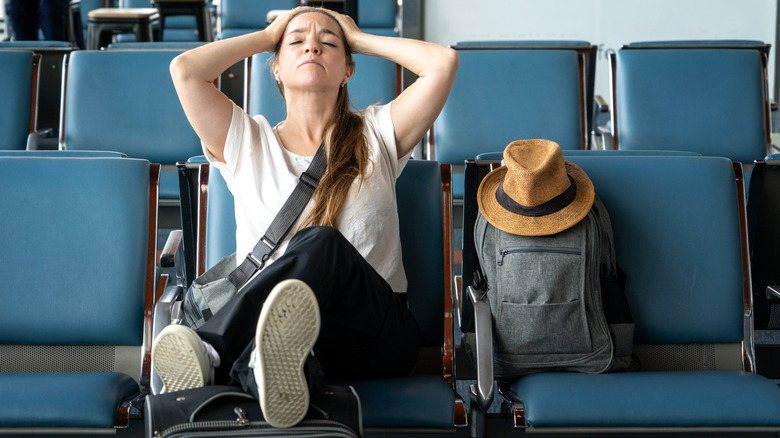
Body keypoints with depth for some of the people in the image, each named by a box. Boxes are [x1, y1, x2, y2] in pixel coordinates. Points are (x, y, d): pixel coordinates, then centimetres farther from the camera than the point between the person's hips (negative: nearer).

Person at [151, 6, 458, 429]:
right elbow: (184, 69, 6)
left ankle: (210, 354, -52)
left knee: (322, 243, -35)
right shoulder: (247, 141, 21)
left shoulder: (376, 134, 20)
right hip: (260, 321, 0)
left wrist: (358, 38, 21)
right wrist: (267, 36, 21)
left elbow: (443, 61, 7)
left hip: (376, 336, 0)